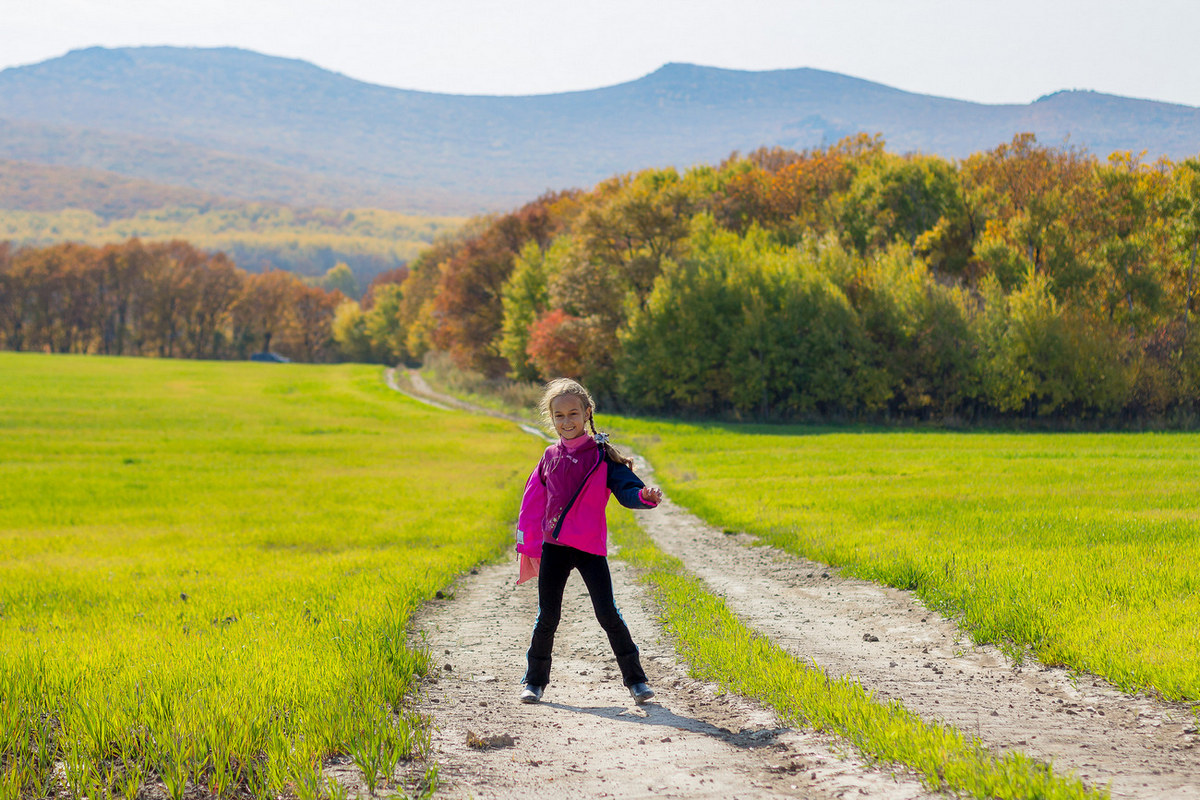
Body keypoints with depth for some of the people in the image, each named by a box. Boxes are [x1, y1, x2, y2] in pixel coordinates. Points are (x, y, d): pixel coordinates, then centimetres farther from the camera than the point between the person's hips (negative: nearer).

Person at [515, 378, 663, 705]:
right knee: (547, 616, 5)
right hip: (553, 546, 3)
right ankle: (535, 680, 19)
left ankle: (635, 679, 3)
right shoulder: (550, 457, 9)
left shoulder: (602, 456, -1)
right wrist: (528, 546, 11)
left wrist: (645, 496, -34)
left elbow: (626, 489, -11)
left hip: (590, 547, -3)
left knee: (607, 613, -7)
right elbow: (533, 503, 14)